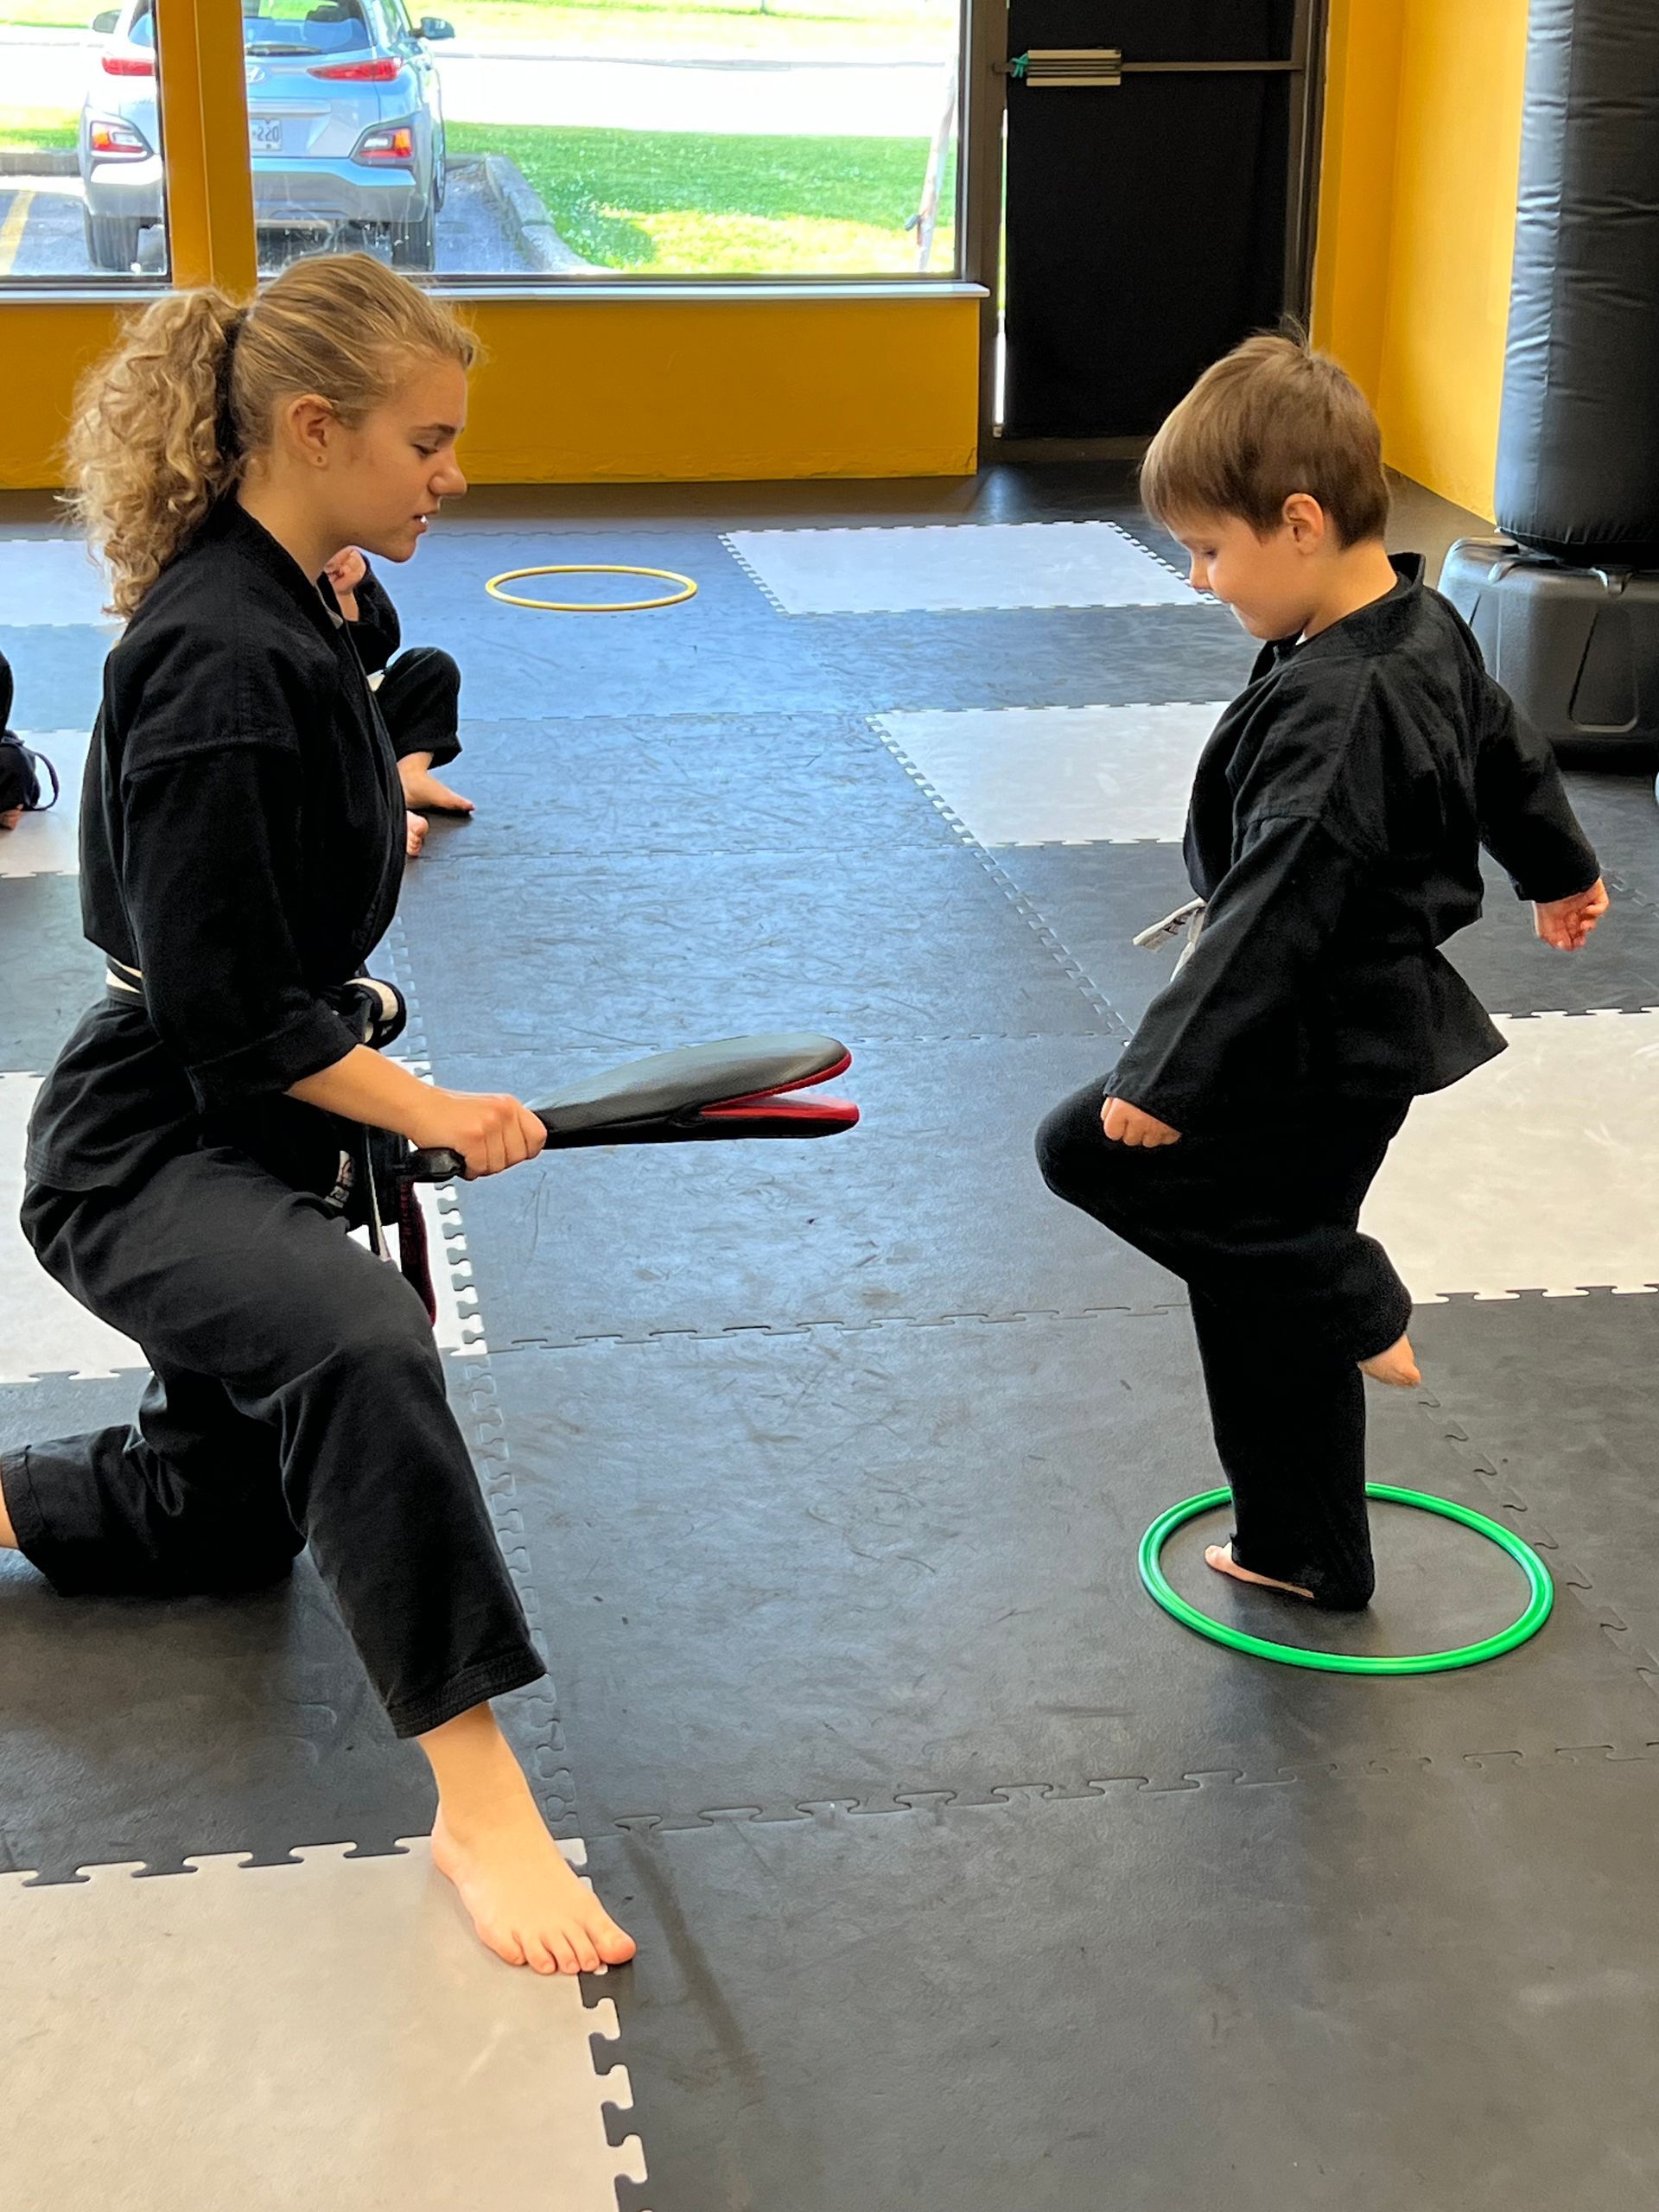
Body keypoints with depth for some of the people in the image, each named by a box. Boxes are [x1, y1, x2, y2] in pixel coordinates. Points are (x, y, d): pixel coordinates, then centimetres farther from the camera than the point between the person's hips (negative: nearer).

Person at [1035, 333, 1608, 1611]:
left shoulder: (1337, 709, -27)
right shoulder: (1427, 631, 5)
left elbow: (1276, 908, -30)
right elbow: (1507, 754, 23)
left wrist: (1168, 1073, -27)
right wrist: (1561, 870, 41)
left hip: (1328, 1048, -10)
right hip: (1374, 1023, 10)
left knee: (1093, 1150, -6)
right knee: (1263, 1307, 17)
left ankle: (1348, 1298, 1)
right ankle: (1307, 1553, 30)